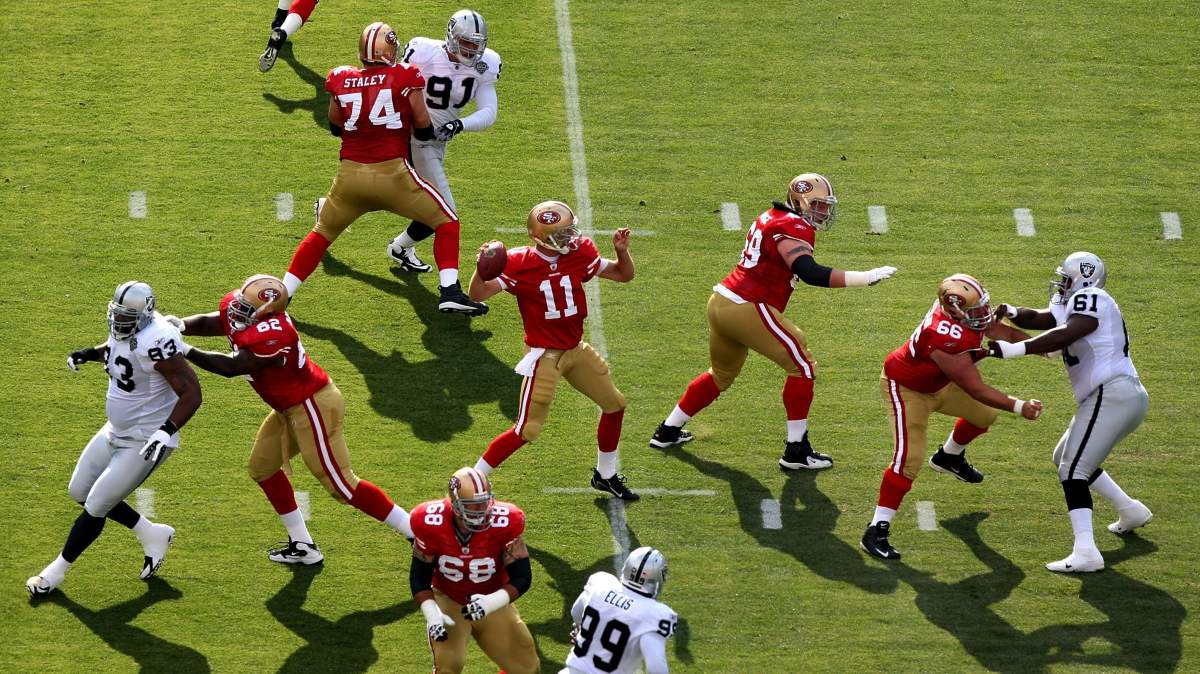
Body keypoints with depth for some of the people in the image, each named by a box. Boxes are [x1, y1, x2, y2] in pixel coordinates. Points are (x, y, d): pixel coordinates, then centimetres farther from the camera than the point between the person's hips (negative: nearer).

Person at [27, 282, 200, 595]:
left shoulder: (155, 342, -31)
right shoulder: (124, 329, -6)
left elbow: (191, 393, -30)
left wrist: (166, 431, -39)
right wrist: (92, 353, 2)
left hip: (144, 443, -9)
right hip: (115, 431, 9)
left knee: (95, 507, -1)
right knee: (80, 492, 18)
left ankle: (57, 570, 22)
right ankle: (152, 534, 30)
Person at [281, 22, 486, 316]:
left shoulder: (341, 80, 5)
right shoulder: (405, 78, -4)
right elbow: (424, 130, 2)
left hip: (350, 174, 3)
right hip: (392, 172, -3)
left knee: (321, 234, 22)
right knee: (447, 222, 13)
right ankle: (450, 292, 0)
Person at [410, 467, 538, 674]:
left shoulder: (504, 523, -26)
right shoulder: (432, 524, -24)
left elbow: (522, 577, -19)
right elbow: (419, 577, -11)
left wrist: (491, 603, -35)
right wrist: (432, 614, -25)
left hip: (491, 602, 1)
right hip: (447, 600, -1)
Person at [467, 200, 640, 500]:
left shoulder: (578, 254, -3)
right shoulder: (519, 264, -19)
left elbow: (623, 275, 7)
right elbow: (479, 294, -27)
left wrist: (621, 250, -13)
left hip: (576, 350, 7)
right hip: (543, 356, -7)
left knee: (614, 405, 16)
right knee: (527, 430, -9)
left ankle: (606, 475, 36)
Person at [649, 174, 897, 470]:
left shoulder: (772, 218, 16)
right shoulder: (793, 228, -13)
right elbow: (811, 273, -27)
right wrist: (866, 278, -27)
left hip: (721, 301, 9)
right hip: (747, 309, -9)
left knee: (721, 374, 29)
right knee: (803, 366, 0)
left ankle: (668, 432, 37)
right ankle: (796, 451, 2)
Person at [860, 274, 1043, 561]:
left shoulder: (961, 307, -19)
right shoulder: (949, 342, -43)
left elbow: (1005, 332, -2)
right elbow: (977, 390, -35)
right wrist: (1018, 407, -34)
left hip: (937, 383, 9)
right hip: (905, 388, -9)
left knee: (984, 415, 22)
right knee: (909, 459, -18)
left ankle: (950, 457, 52)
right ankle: (876, 531, -14)